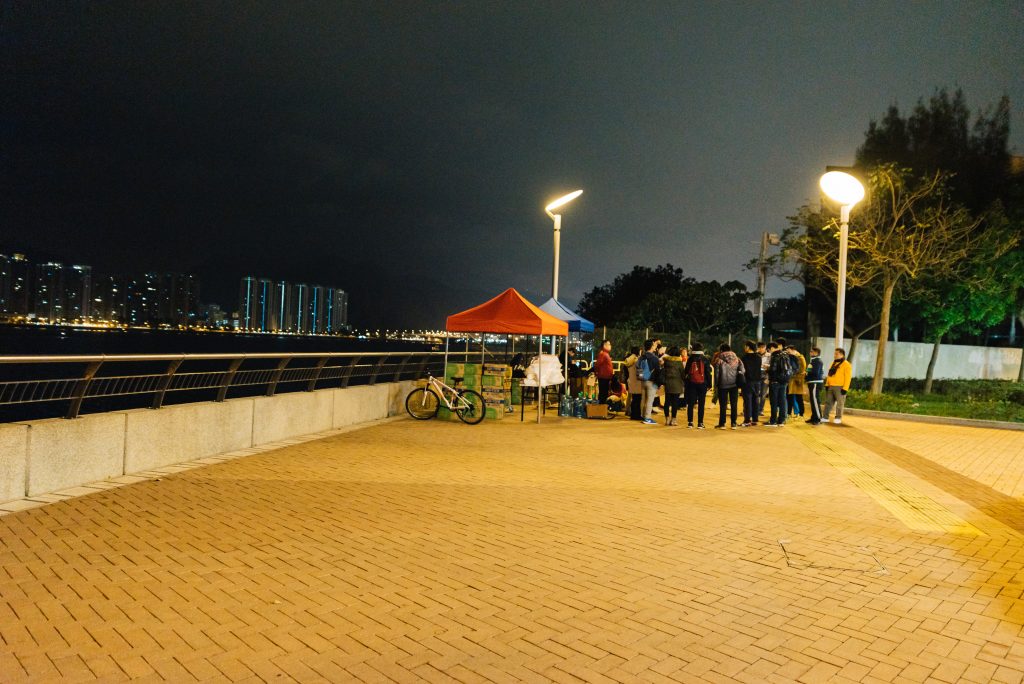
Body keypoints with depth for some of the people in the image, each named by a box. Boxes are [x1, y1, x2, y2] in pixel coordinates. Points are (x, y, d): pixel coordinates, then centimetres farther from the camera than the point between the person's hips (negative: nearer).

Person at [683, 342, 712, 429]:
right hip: (702, 384, -1)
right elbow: (708, 373, -1)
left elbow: (686, 372, 5)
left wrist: (686, 382, 15)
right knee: (701, 404, 2)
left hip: (691, 383, 1)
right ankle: (700, 423, 0)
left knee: (690, 404, 6)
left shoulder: (690, 360, 1)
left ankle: (690, 422, 4)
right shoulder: (705, 360, -2)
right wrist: (709, 385, 4)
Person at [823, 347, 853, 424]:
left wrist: (845, 388, -17)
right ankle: (825, 417, 12)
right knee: (828, 402, 8)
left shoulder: (846, 364, -7)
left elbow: (848, 377, -12)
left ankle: (838, 418, 8)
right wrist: (827, 384, 14)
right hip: (831, 386, 7)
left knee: (839, 403, 1)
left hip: (840, 387, -7)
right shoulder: (833, 363, 17)